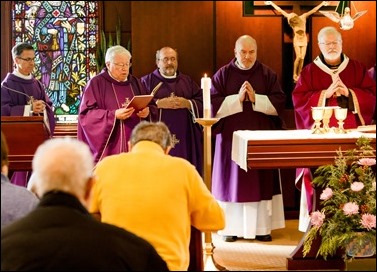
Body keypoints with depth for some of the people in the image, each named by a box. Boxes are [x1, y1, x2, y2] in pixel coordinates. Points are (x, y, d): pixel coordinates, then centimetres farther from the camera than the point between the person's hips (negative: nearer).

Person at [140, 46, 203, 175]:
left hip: (184, 137, 3)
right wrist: (159, 103, -16)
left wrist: (187, 103, -9)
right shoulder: (147, 81, 7)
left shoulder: (187, 81, 17)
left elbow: (202, 102, 8)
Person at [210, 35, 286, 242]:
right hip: (231, 137, -1)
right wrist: (237, 99, -15)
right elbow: (213, 103, -4)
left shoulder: (267, 74, 5)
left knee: (261, 181, 1)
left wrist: (256, 99, -13)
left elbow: (280, 102, -1)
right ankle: (231, 227, 6)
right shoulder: (222, 75, 3)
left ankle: (262, 226, 7)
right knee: (233, 180, 0)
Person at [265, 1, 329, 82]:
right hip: (297, 40, -2)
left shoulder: (303, 17, -12)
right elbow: (280, 10, -12)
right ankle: (294, 74, -6)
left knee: (302, 58, -1)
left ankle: (299, 75, 5)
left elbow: (313, 10, -11)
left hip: (304, 39, 2)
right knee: (298, 57, -15)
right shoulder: (289, 17, -12)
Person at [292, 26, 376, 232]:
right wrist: (326, 94, -12)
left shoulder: (358, 69, 11)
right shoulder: (309, 71, 7)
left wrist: (349, 93, -11)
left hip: (351, 135, 1)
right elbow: (299, 100, -1)